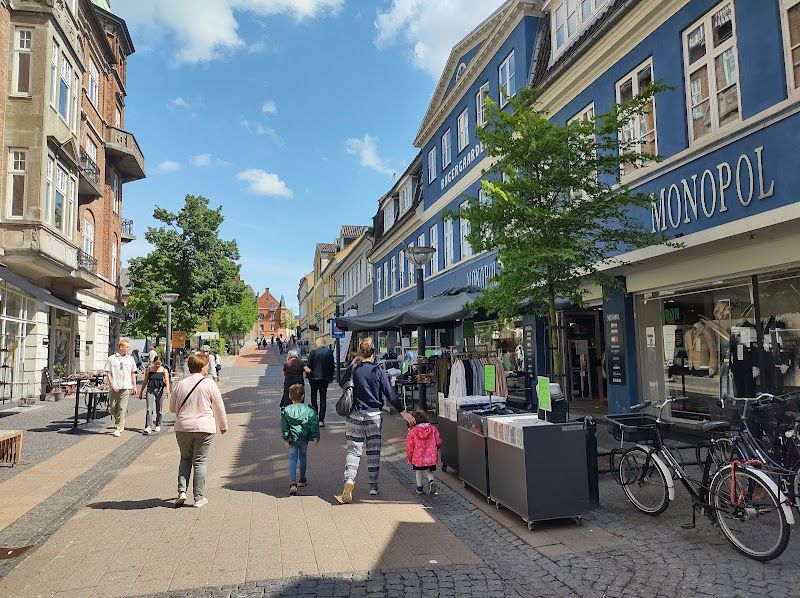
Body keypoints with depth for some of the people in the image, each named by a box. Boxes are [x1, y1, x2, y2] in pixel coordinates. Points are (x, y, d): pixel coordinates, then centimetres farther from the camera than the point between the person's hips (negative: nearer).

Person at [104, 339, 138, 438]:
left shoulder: (130, 359, 11)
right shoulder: (111, 359, 2)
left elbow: (133, 373, 15)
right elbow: (108, 373, 0)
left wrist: (134, 386, 10)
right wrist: (112, 385, -11)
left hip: (126, 387, 0)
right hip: (114, 388, 0)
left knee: (122, 408, -7)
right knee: (113, 407, 7)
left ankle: (118, 429, -4)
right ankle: (120, 422, 33)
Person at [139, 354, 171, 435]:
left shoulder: (164, 370, 2)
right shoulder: (149, 369, 5)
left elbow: (167, 380, -10)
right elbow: (145, 381, 13)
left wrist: (167, 388, -28)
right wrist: (141, 391, 16)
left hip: (160, 390, 0)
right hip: (150, 390, 0)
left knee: (158, 410, 8)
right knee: (149, 409, -12)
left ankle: (158, 425, 23)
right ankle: (148, 427, -16)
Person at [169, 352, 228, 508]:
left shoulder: (181, 384, 1)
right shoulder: (209, 384, -6)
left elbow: (172, 407, 10)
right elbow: (219, 407, 1)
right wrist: (223, 425, 14)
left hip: (183, 427, 3)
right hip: (204, 428, -3)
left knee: (185, 458, 19)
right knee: (200, 461, 5)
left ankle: (182, 491, 8)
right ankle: (199, 498, 10)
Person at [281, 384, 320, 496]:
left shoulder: (285, 411, -7)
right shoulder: (308, 410, -9)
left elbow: (284, 427, -5)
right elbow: (314, 424, -6)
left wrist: (285, 439, 0)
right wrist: (316, 437, 2)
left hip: (292, 439, 0)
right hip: (304, 439, 1)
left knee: (292, 459, 5)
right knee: (302, 457, 19)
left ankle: (293, 483, -11)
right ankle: (302, 480, 32)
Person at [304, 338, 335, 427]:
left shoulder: (313, 352, -10)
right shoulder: (329, 352, -5)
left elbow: (308, 366, -6)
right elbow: (332, 366, 0)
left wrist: (309, 377, 8)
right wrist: (330, 377, 11)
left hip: (314, 378, -1)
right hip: (325, 378, 1)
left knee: (313, 397, 15)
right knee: (323, 398, 5)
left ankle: (315, 415, 10)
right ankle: (321, 419, 2)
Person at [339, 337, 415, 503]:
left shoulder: (353, 370, -5)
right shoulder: (379, 371, -7)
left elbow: (342, 383, 16)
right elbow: (390, 394, -8)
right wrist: (403, 412, -3)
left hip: (356, 415, 0)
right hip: (374, 415, 0)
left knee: (353, 450, 4)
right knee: (374, 451, 12)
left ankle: (349, 481, -18)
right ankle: (373, 486, 18)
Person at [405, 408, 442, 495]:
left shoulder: (412, 432, -12)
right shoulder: (433, 429, -4)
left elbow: (409, 447, -7)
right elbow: (439, 443, 4)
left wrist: (409, 459, 9)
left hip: (418, 458, -2)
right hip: (431, 458, 2)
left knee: (418, 471, 24)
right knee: (428, 471, 23)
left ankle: (419, 487, 35)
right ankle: (432, 481, -4)